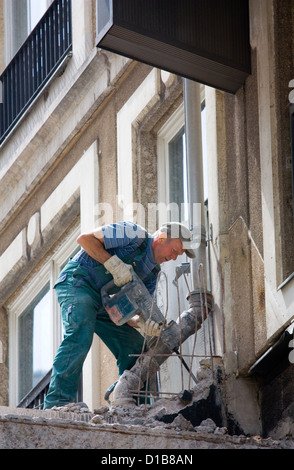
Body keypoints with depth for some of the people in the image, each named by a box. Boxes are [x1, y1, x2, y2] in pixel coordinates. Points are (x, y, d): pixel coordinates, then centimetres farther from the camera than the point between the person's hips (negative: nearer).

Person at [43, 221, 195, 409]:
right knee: (80, 336, -31)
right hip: (77, 282, -9)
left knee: (135, 345, 4)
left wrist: (145, 324, -18)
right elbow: (85, 239, -17)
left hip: (103, 304, 9)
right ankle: (59, 401, -36)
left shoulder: (152, 272, 12)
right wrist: (115, 265, -22)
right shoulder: (136, 235, -12)